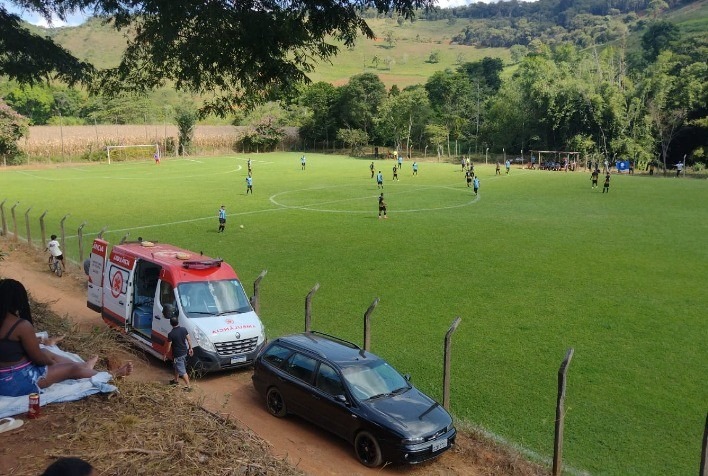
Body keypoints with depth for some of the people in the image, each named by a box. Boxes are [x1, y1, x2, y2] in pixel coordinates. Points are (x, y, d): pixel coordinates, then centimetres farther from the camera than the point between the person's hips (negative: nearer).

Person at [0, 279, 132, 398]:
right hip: (18, 381, -9)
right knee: (73, 369, 5)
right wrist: (53, 363, 5)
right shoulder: (22, 325, -25)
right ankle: (113, 375, 24)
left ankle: (84, 365, 49)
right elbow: (38, 357, -15)